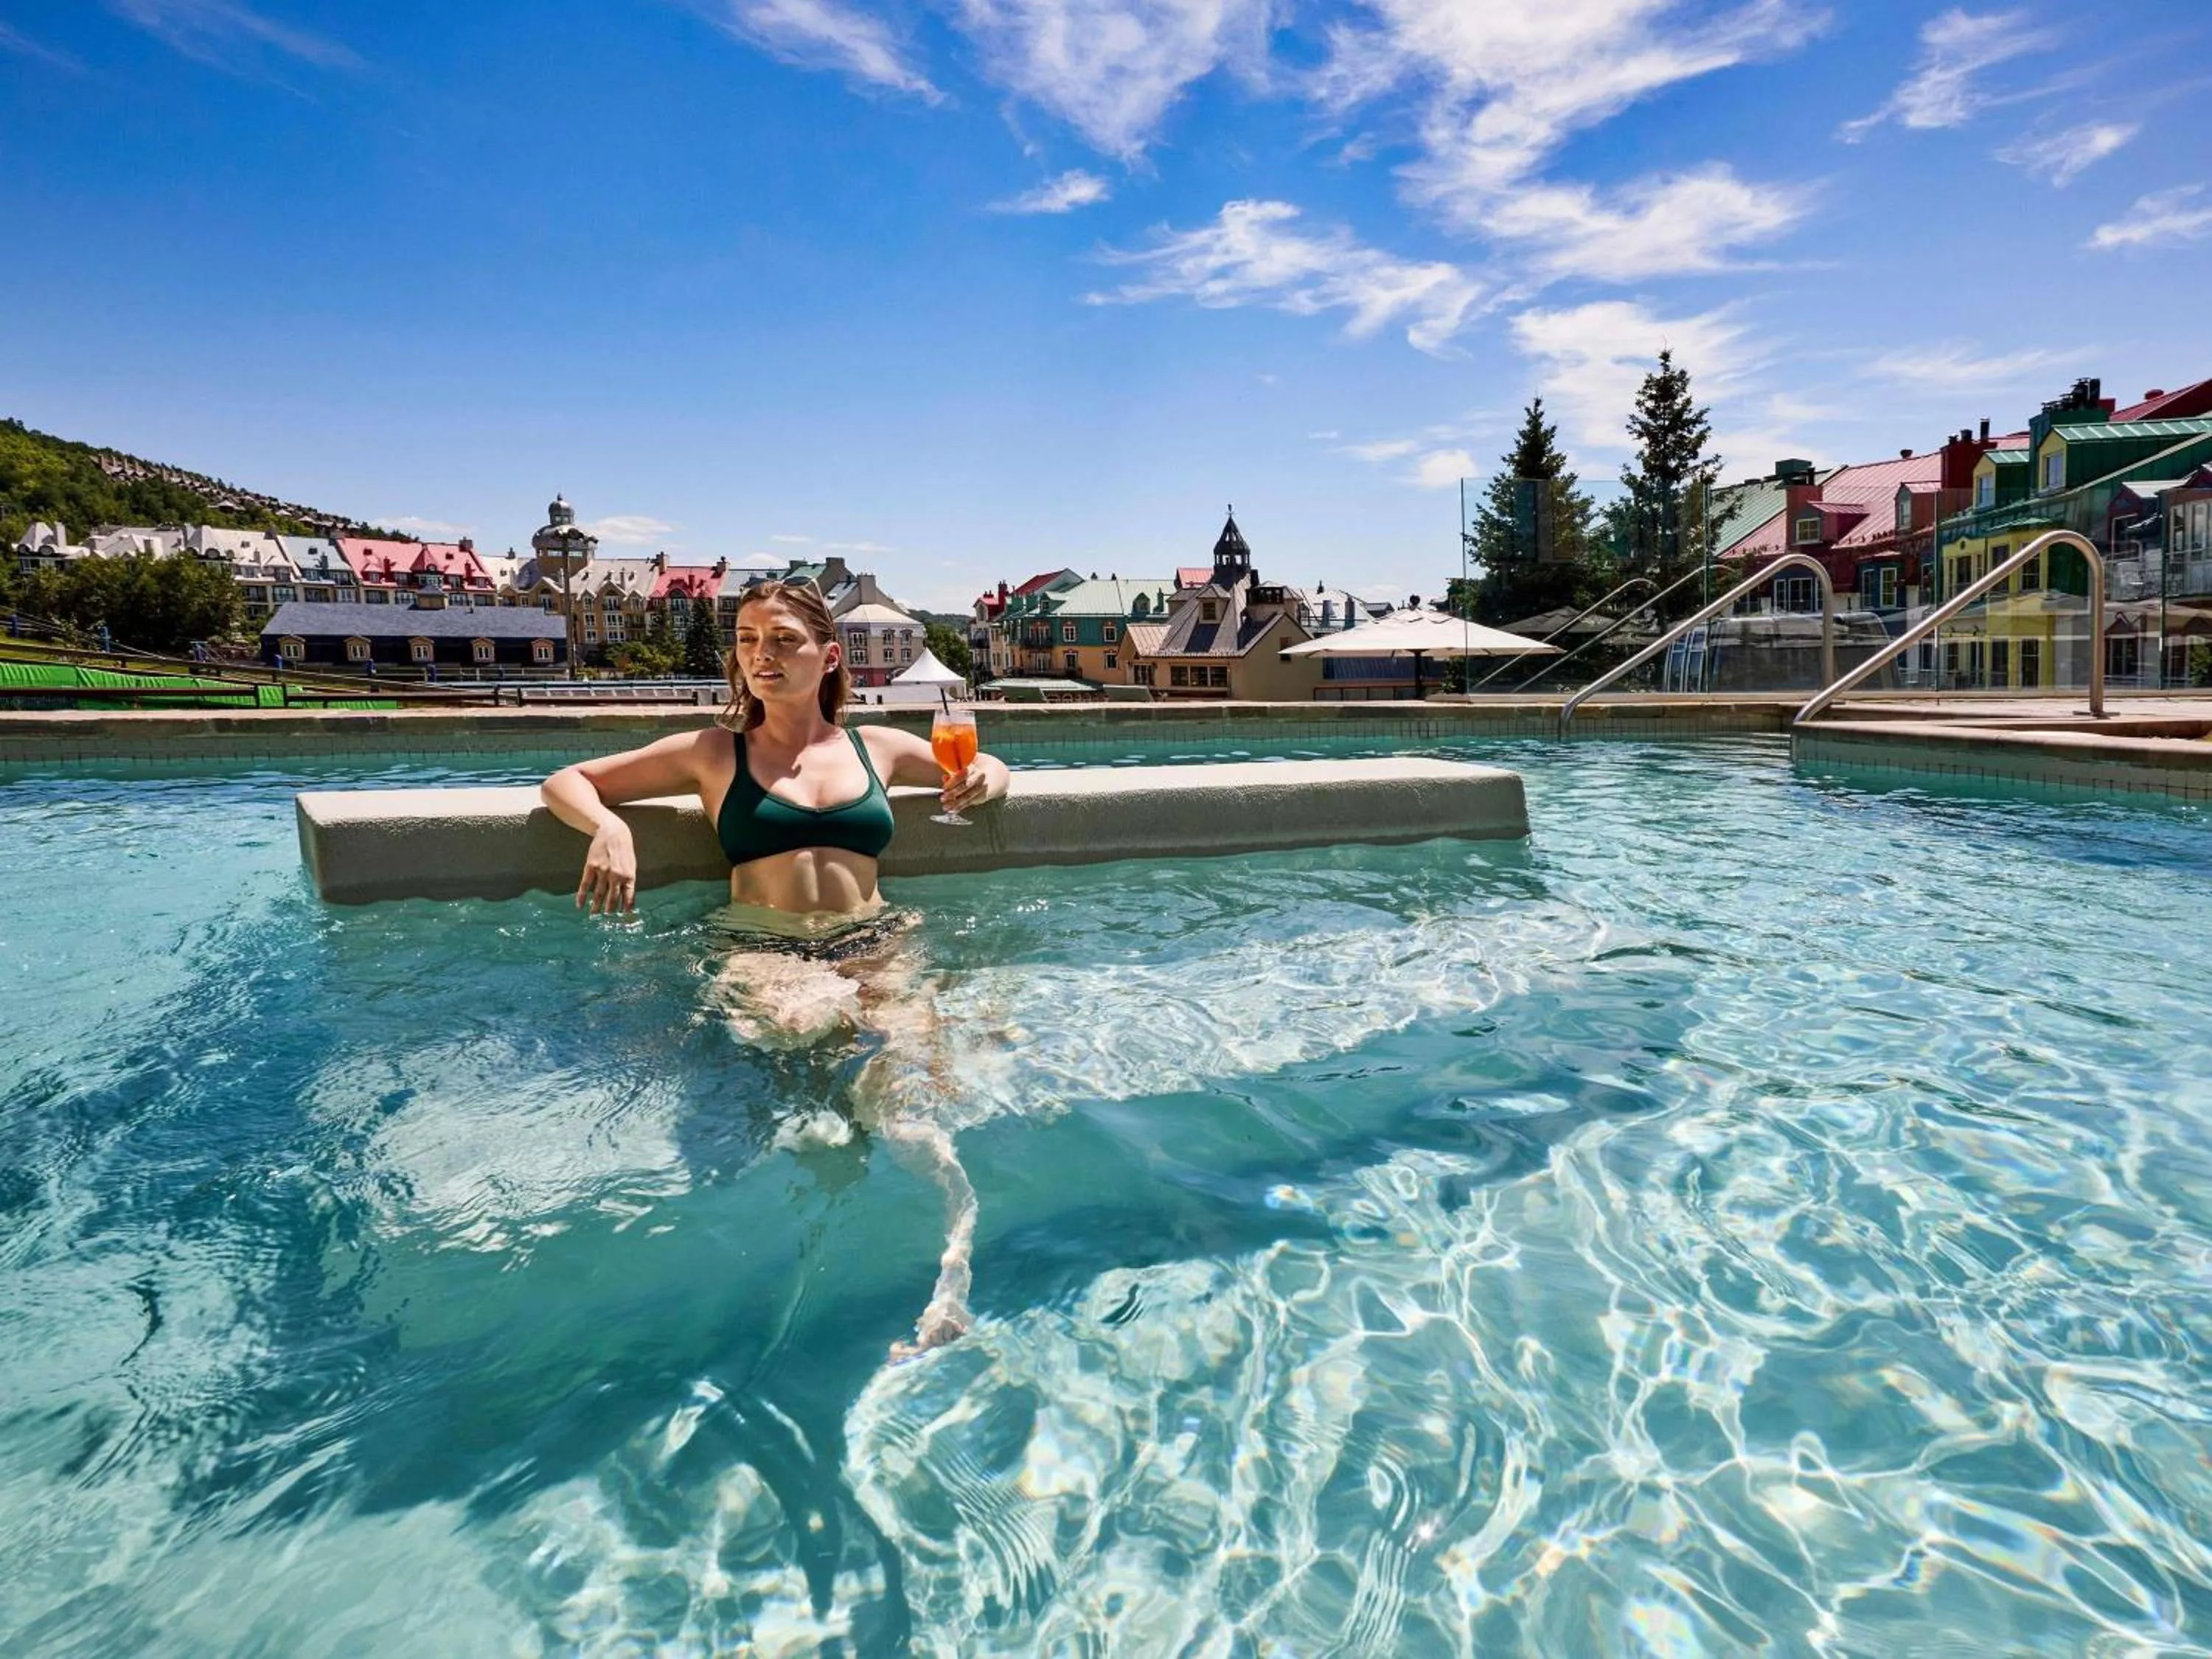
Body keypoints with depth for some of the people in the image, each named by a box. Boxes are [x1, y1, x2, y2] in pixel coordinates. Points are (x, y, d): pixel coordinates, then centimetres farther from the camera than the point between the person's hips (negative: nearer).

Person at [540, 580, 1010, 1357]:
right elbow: (563, 783, 16)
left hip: (874, 943, 1)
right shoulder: (714, 752, 11)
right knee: (791, 1023, -39)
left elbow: (983, 766, 32)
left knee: (906, 1109, -26)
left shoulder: (878, 746, 15)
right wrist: (609, 826, -8)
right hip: (763, 949, -1)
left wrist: (984, 779, 6)